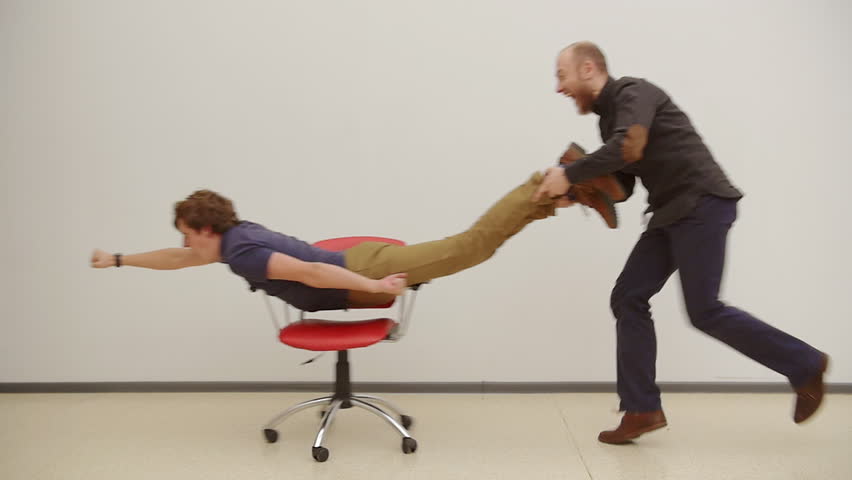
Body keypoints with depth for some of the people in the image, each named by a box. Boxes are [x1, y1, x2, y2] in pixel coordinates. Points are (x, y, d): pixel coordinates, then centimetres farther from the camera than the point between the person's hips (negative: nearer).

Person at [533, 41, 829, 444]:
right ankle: (642, 409, 5)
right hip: (672, 214, 9)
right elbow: (620, 186, 16)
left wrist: (569, 174, -21)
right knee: (628, 298, 1)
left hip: (703, 205, -9)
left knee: (704, 312, -7)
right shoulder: (610, 117, 19)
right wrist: (575, 193, 0)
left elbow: (628, 149, -29)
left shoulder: (634, 92, -9)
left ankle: (804, 365, 14)